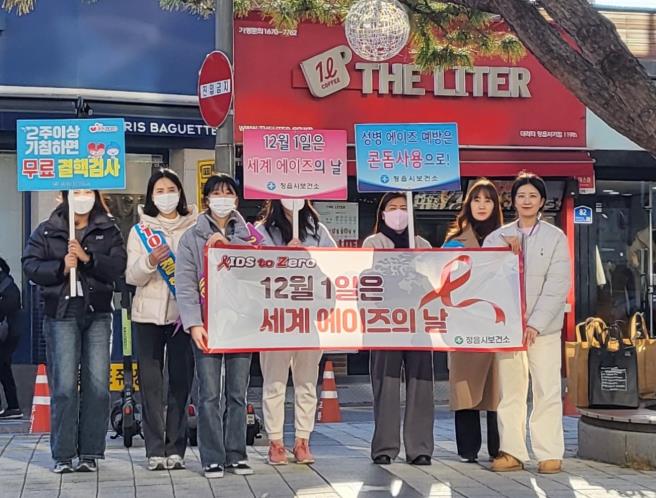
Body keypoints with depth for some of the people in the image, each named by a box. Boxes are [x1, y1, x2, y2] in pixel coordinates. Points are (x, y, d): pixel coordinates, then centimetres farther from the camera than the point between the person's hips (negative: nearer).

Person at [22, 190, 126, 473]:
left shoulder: (108, 231, 12)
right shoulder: (46, 231, 10)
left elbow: (118, 265, -3)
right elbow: (30, 265, 0)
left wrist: (87, 257, -15)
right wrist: (61, 268, -13)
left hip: (97, 314, 1)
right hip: (61, 314, -1)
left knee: (98, 384, -2)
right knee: (64, 385, -6)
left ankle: (89, 453, 7)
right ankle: (63, 455, 2)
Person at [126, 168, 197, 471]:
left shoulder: (194, 228, 7)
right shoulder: (140, 230, 8)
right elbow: (132, 277, 1)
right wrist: (150, 260, -18)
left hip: (183, 313, 0)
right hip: (148, 313, 1)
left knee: (181, 381, -1)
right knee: (151, 382, 0)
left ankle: (176, 449, 7)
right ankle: (155, 450, 5)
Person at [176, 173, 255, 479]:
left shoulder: (248, 234, 12)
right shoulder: (192, 237, 4)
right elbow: (185, 284, -3)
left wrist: (227, 244, -7)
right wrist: (194, 324, -14)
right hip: (207, 324, -2)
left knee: (238, 393, 7)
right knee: (210, 394, -3)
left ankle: (236, 455, 14)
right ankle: (213, 458, 3)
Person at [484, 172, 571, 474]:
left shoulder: (555, 237, 5)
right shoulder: (497, 238, 11)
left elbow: (558, 286, -3)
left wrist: (535, 324, -12)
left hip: (543, 327, -2)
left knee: (546, 391, -3)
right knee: (509, 391, 4)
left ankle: (549, 455, 2)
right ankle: (512, 453, 9)